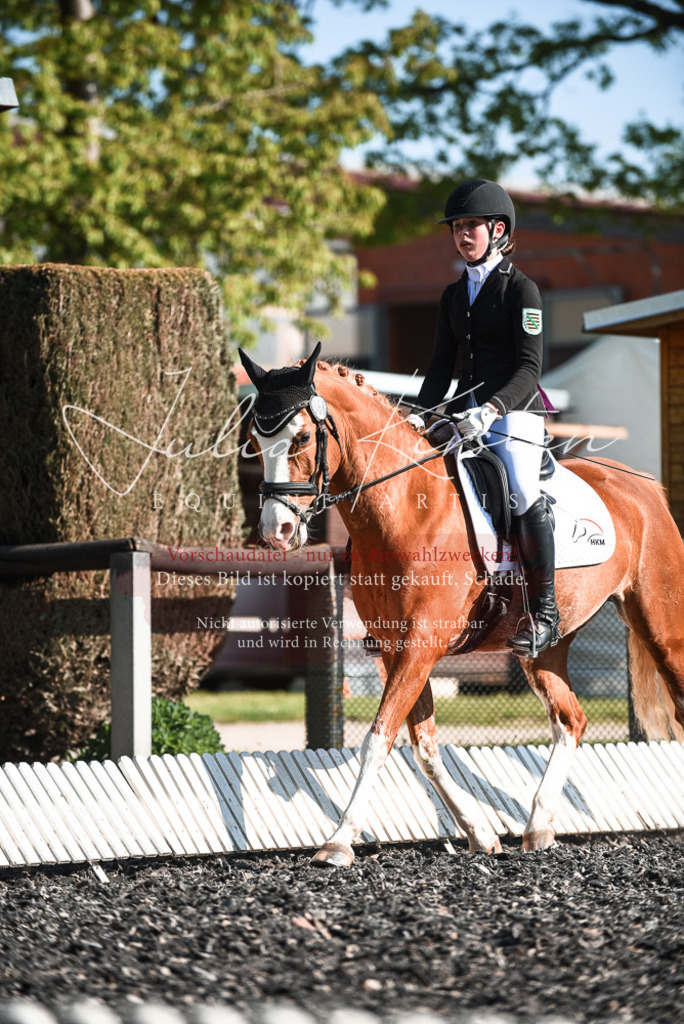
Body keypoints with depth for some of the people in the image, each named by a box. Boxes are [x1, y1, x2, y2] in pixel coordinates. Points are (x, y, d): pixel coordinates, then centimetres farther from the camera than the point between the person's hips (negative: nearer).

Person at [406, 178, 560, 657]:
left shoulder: (521, 289, -3)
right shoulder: (454, 295, 17)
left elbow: (530, 367, -12)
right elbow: (443, 365, 16)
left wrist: (491, 409, -27)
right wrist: (422, 414, 0)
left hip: (514, 409, -7)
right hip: (466, 412, 7)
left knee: (522, 490, -29)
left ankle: (544, 611, -23)